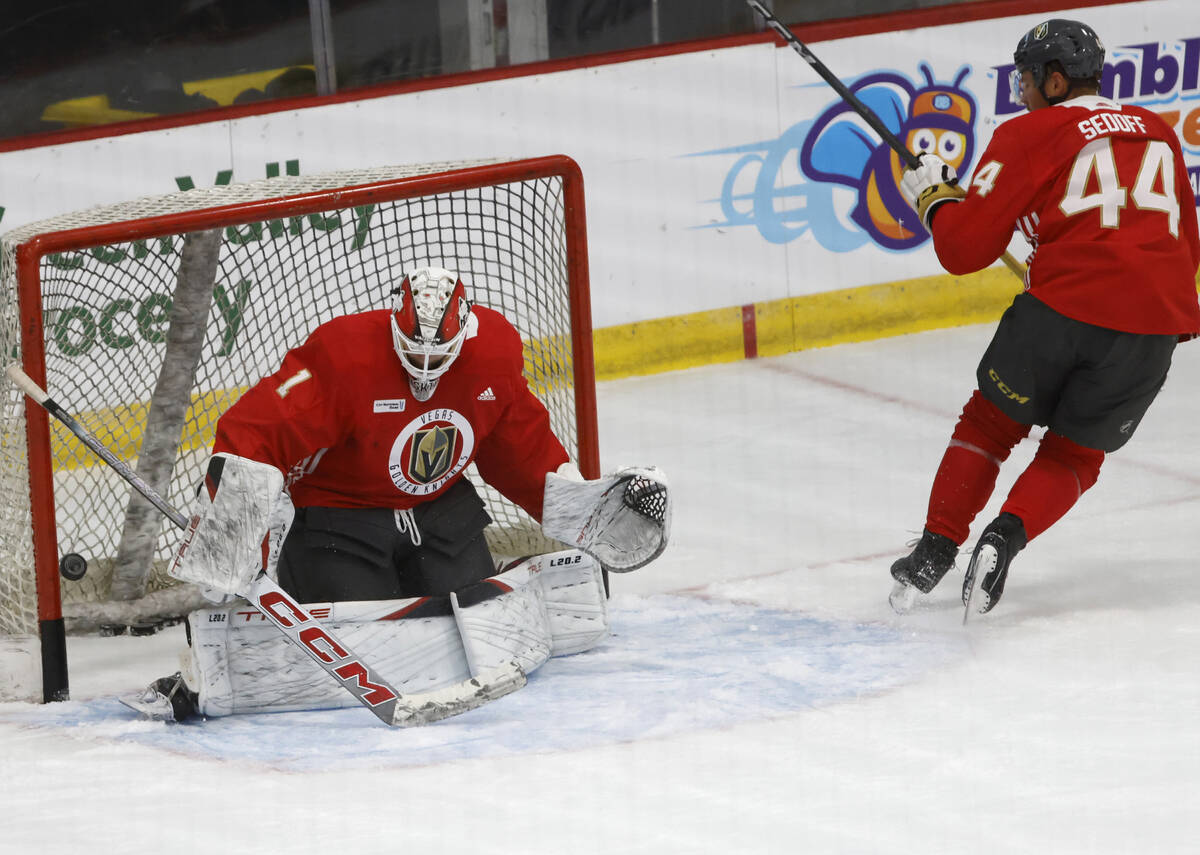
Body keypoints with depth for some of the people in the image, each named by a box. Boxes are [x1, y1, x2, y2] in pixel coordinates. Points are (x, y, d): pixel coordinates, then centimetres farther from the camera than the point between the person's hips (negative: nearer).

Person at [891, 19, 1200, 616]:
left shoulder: (1029, 134, 4)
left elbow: (964, 248, 1)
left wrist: (933, 196, 19)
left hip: (1066, 303, -4)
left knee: (990, 422, 19)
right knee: (1073, 455, 19)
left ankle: (937, 547, 12)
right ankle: (1005, 537, -4)